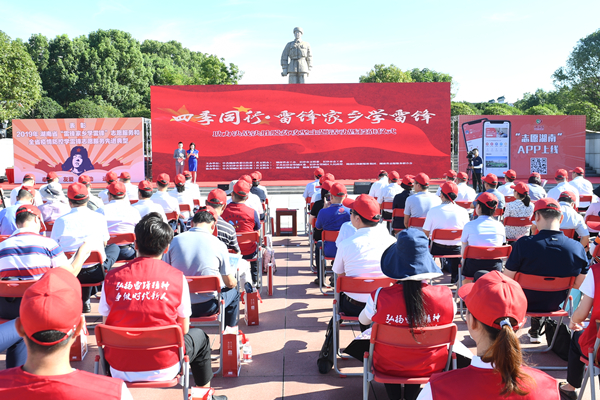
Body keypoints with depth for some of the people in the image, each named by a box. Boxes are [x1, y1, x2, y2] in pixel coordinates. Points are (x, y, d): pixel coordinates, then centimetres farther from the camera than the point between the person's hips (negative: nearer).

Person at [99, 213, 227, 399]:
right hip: (163, 370, -2)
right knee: (199, 337, 28)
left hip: (119, 372, 2)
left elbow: (107, 325, 4)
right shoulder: (177, 277, -11)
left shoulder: (112, 277, -7)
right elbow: (183, 329, -1)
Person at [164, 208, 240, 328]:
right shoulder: (218, 245, -10)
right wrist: (234, 282, 22)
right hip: (207, 307, -3)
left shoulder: (174, 241, -5)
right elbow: (230, 283, -2)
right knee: (233, 292, 28)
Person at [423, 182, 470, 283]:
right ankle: (454, 277, 36)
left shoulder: (433, 210, -10)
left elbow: (425, 234, -4)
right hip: (456, 250, 1)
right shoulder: (463, 212, -7)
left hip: (437, 249, -1)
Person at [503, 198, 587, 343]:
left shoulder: (523, 244, -28)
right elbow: (579, 284, -4)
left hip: (522, 304, -3)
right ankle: (535, 331, 47)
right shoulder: (578, 248, -17)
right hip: (554, 305, 4)